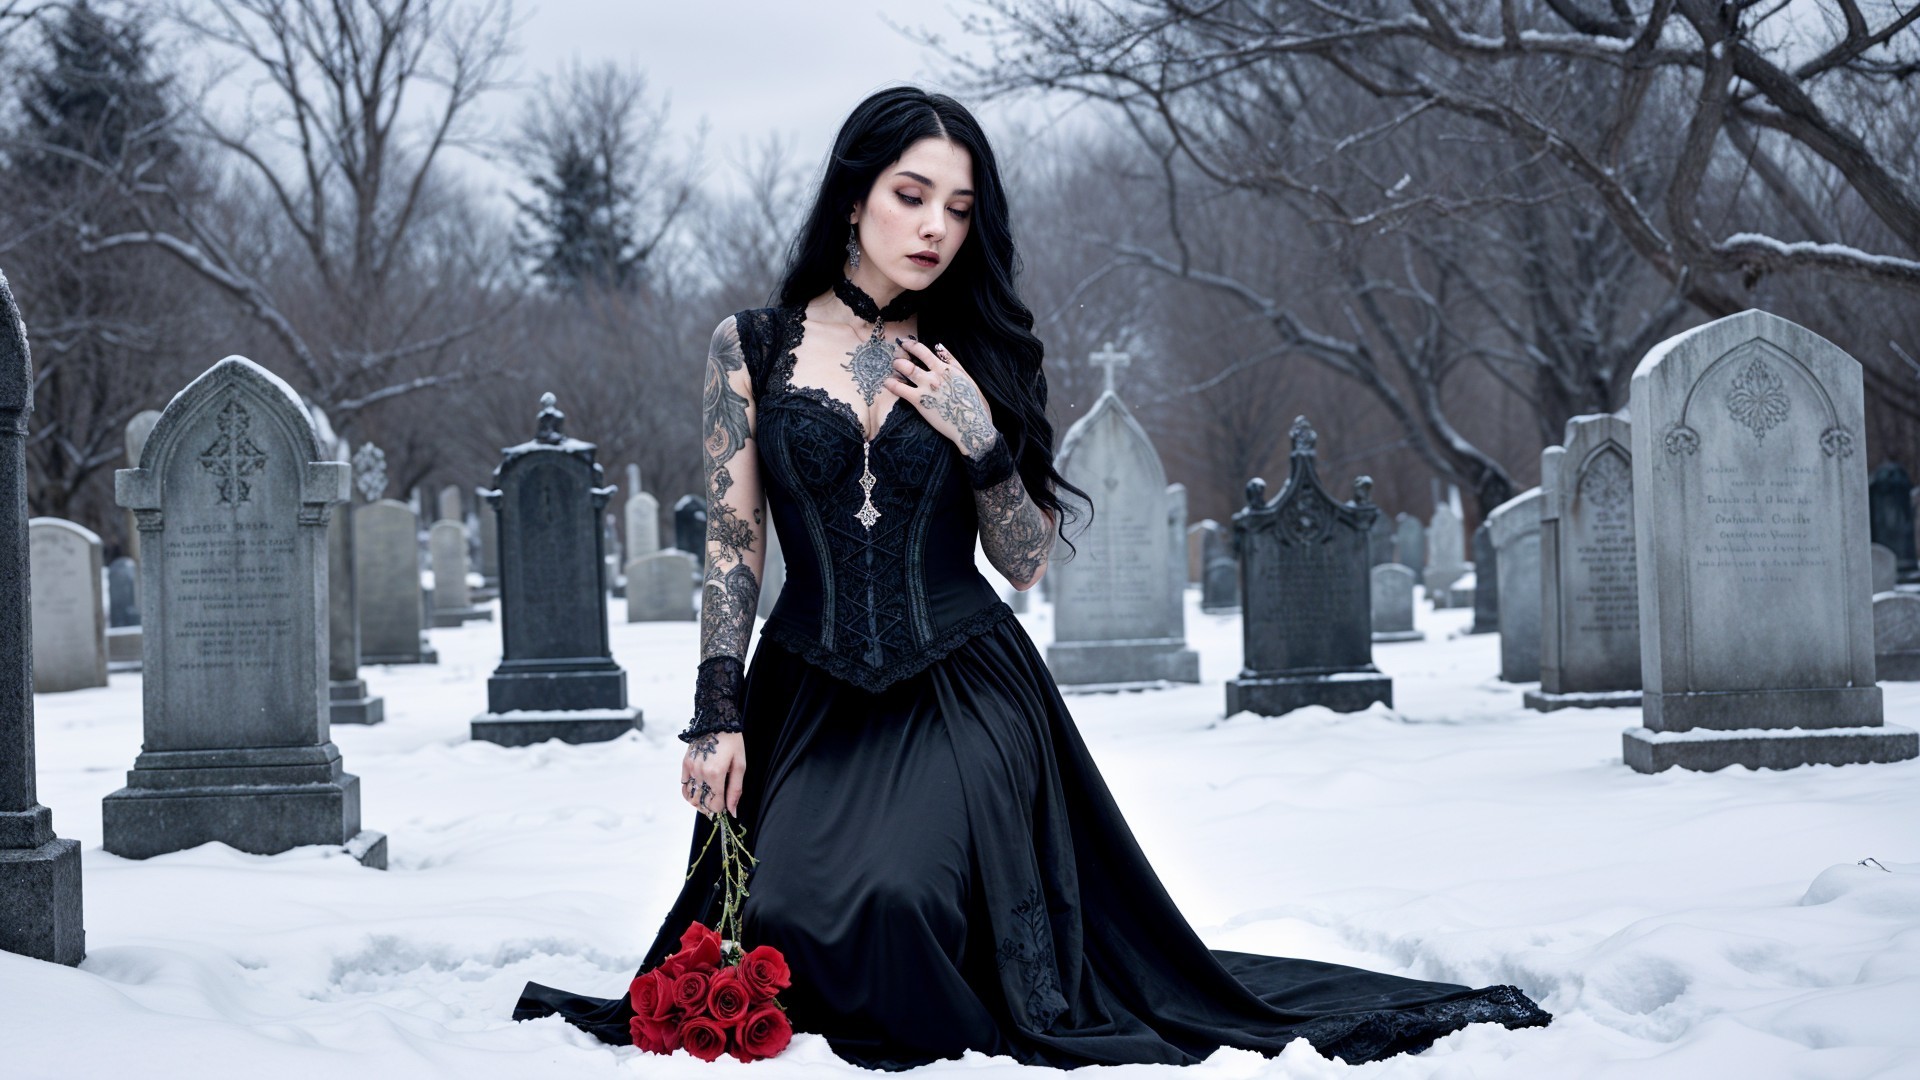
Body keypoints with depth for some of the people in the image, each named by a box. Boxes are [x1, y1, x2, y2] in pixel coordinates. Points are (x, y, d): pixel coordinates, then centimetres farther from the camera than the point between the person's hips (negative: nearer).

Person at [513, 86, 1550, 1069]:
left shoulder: (977, 363, 8)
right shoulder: (752, 347, 5)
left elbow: (1027, 562, 7)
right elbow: (731, 545, 3)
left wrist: (980, 439, -9)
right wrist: (718, 714, -5)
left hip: (961, 696, 0)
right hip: (810, 696, 1)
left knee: (898, 895, -28)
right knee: (789, 917, -24)